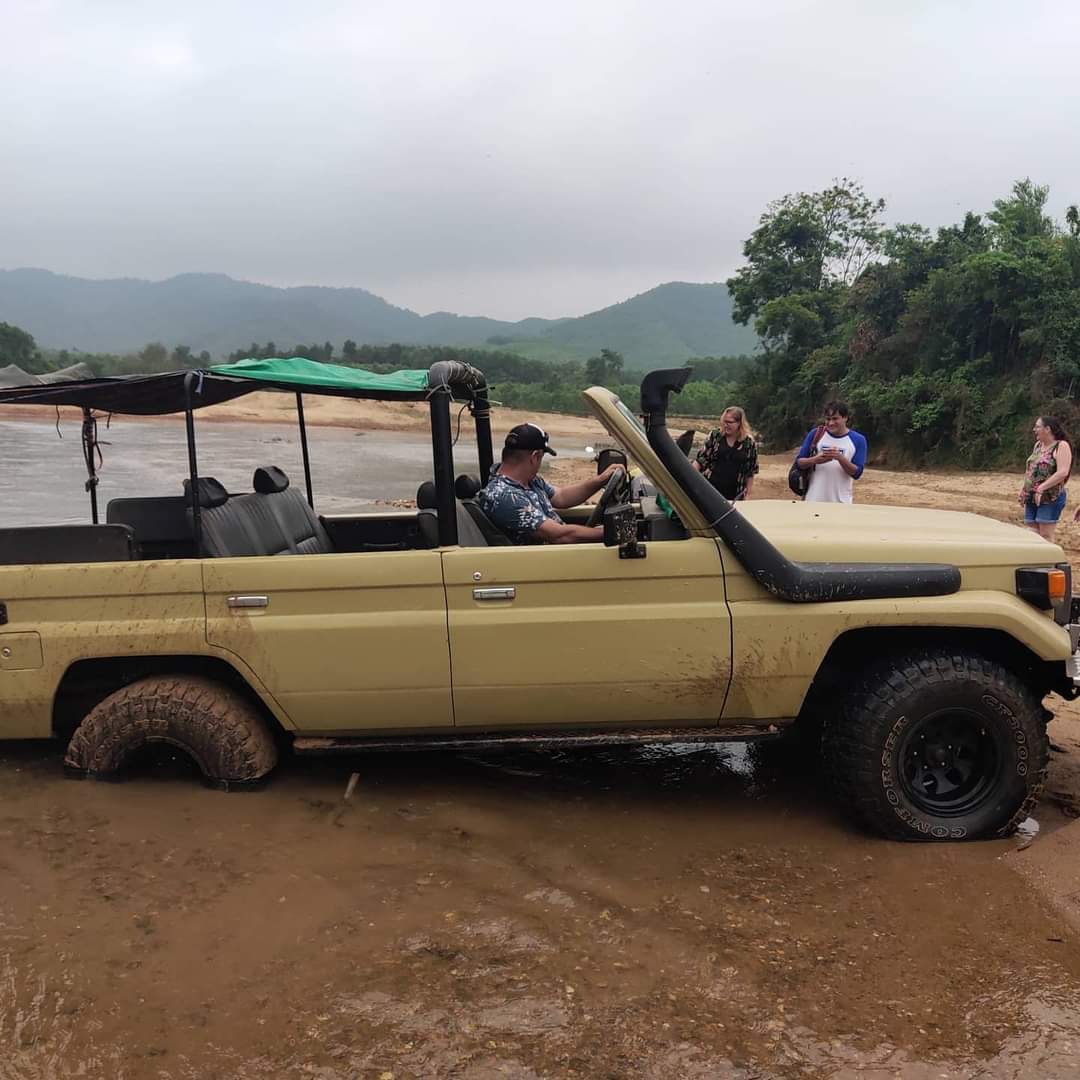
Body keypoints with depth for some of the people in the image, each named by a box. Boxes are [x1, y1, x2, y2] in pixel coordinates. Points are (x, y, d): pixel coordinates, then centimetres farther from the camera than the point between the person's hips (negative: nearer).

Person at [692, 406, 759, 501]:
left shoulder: (749, 443, 0)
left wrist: (748, 494, 4)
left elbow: (751, 471, 5)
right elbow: (701, 458, 2)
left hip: (734, 495, 0)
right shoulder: (715, 436, 0)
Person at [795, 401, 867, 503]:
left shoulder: (858, 440, -1)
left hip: (841, 502, -1)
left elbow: (857, 473, -6)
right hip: (815, 500, 1)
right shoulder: (815, 434, 1)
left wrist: (840, 458, -22)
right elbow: (799, 462, 2)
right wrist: (815, 460, -19)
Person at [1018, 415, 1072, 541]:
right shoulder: (1038, 445, 15)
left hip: (1050, 498, -7)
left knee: (1045, 536, -7)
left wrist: (1041, 488, -24)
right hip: (1031, 498, 7)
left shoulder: (1061, 446, -9)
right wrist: (1022, 490, 12)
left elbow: (1063, 472, -20)